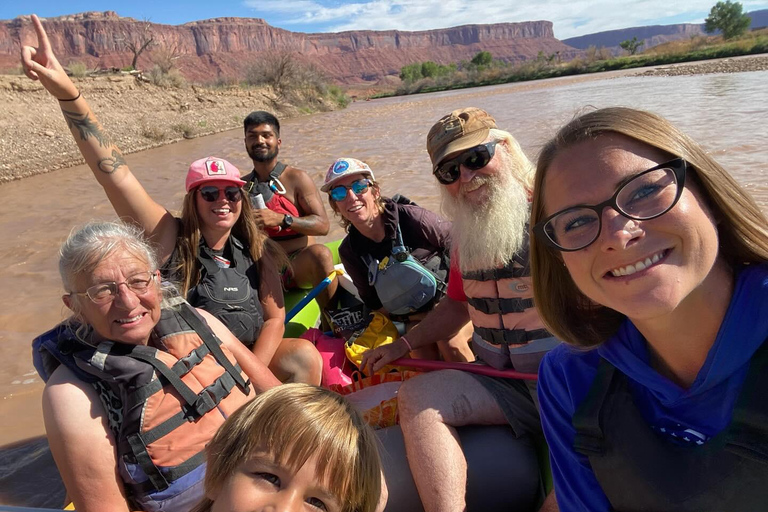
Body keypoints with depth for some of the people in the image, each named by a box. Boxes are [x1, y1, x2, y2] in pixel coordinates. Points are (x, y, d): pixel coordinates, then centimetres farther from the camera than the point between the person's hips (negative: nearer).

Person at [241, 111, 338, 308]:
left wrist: (281, 219, -23)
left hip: (300, 265, -2)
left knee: (320, 253, -35)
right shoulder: (242, 186, 11)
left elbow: (323, 225, -10)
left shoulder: (297, 178, -1)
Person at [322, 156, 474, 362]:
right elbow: (373, 303, 1)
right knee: (420, 353, -24)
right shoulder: (350, 251, -7)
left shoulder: (411, 218, -19)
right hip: (416, 316, 3)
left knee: (449, 342, -28)